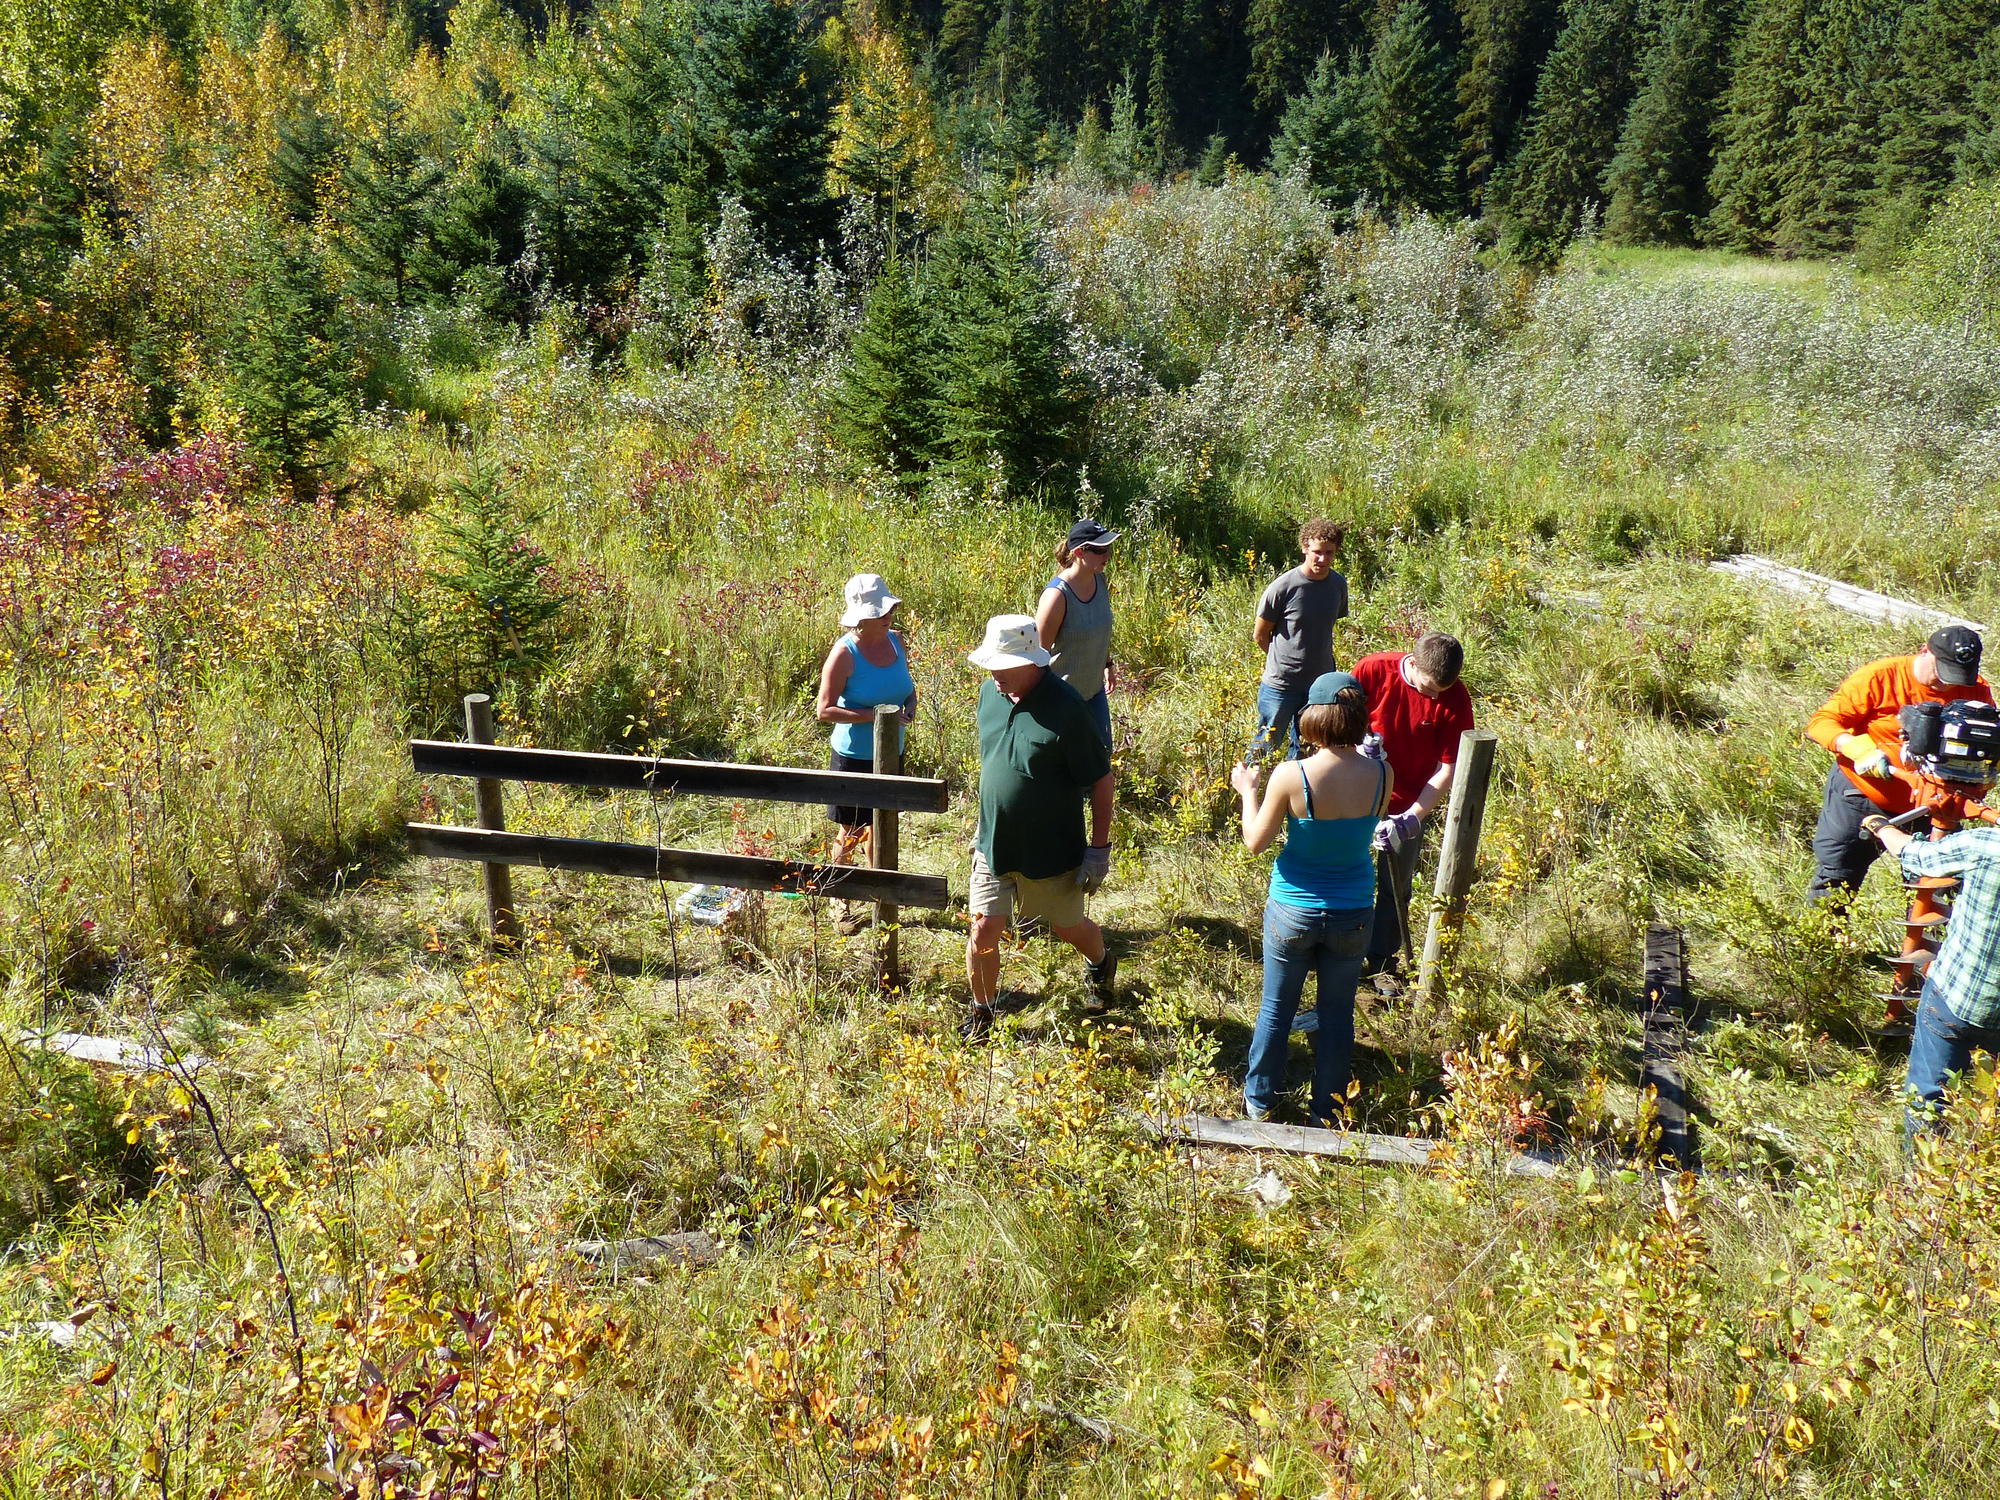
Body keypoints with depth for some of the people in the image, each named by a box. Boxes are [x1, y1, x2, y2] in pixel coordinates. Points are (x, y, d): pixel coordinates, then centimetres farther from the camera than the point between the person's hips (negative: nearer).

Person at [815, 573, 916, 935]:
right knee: (851, 834, 6)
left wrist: (910, 705, -6)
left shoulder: (896, 641, 0)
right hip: (854, 756, -6)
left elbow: (907, 685, 17)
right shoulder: (845, 652, -18)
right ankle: (845, 905, 21)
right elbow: (825, 710, -19)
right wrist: (873, 715, -26)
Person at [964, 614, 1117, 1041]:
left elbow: (1101, 779, -15)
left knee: (1068, 928, 16)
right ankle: (981, 1011, 25)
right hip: (993, 844, 4)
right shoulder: (990, 692, -3)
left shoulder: (1064, 709, -22)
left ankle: (1102, 964, 51)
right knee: (983, 932, 0)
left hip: (1052, 850, -4)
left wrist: (1099, 849, -14)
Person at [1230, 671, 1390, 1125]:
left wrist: (1248, 791, 4)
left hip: (1293, 912, -2)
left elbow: (1255, 843, -12)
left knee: (1276, 1009, 18)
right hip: (1354, 913, 2)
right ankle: (1327, 1110, 34)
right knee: (1337, 1014, 19)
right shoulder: (1381, 776, -15)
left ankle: (1260, 1100, 36)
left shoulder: (1291, 776, -23)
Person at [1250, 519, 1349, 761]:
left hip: (1321, 684, 5)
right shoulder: (1284, 586, -15)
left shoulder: (1338, 585, 0)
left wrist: (1315, 658, 12)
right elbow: (1260, 635, -4)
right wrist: (1283, 661, 5)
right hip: (1281, 685, -5)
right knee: (1264, 749, 4)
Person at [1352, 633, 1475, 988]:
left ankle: (1382, 963, 26)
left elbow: (1447, 770, -13)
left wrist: (1411, 819, -23)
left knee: (1397, 889, 8)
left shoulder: (1455, 700, -17)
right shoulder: (1372, 670, -18)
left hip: (1409, 807, 0)